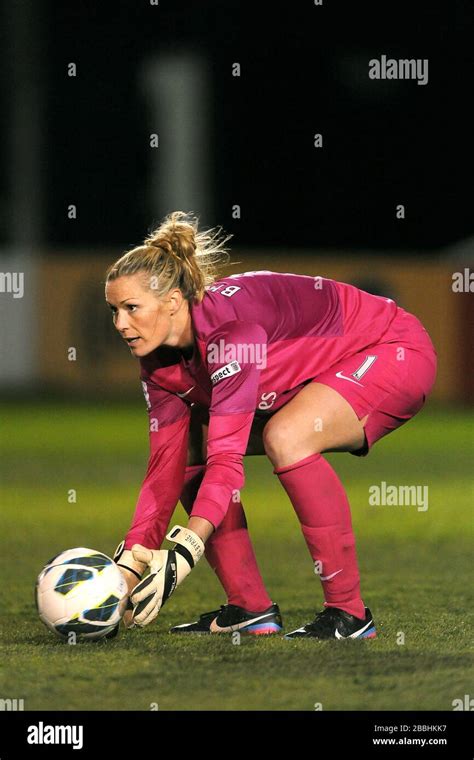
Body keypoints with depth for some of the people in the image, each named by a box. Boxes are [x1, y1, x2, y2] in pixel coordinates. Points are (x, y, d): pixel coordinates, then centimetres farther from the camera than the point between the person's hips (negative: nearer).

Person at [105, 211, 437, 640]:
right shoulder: (161, 363, -8)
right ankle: (249, 607, 3)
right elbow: (165, 468, -7)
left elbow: (227, 459, -39)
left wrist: (182, 555, -45)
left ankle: (349, 612, -24)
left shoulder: (230, 326, -34)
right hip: (313, 374, 9)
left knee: (284, 438, -35)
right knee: (189, 447, -2)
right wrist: (130, 563, -17)